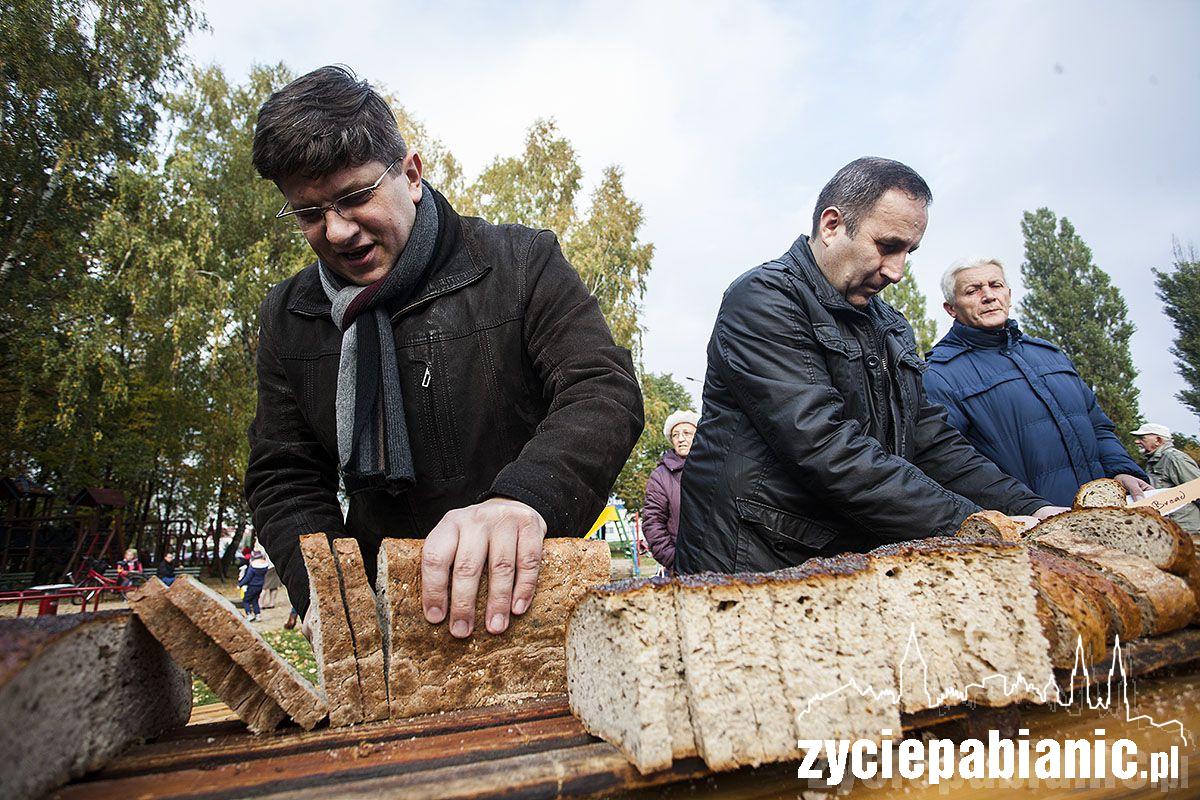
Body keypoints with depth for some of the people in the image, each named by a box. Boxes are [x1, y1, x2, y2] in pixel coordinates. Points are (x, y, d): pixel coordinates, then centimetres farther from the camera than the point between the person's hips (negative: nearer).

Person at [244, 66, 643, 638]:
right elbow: (285, 480, 8)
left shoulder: (522, 262, -5)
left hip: (528, 591, -3)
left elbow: (604, 390, -14)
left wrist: (524, 498, -33)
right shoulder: (287, 317, 6)